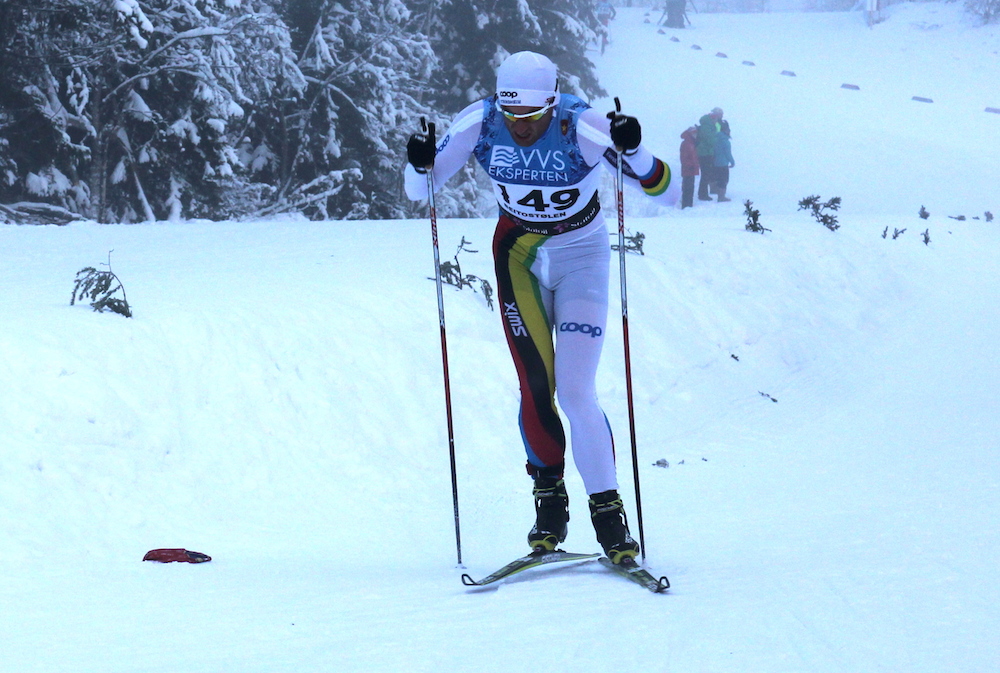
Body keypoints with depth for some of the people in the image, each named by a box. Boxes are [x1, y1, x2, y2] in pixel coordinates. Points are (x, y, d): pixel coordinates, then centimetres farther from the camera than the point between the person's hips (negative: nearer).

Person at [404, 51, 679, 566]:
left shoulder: (581, 129, -27)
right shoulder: (480, 125, -18)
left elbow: (664, 191, -26)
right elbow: (419, 190, -7)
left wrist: (633, 151, -44)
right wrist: (420, 165, -29)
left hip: (580, 252, -3)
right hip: (518, 253, 3)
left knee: (575, 392, -12)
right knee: (535, 387, -6)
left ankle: (608, 512, -1)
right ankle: (549, 498, 13)